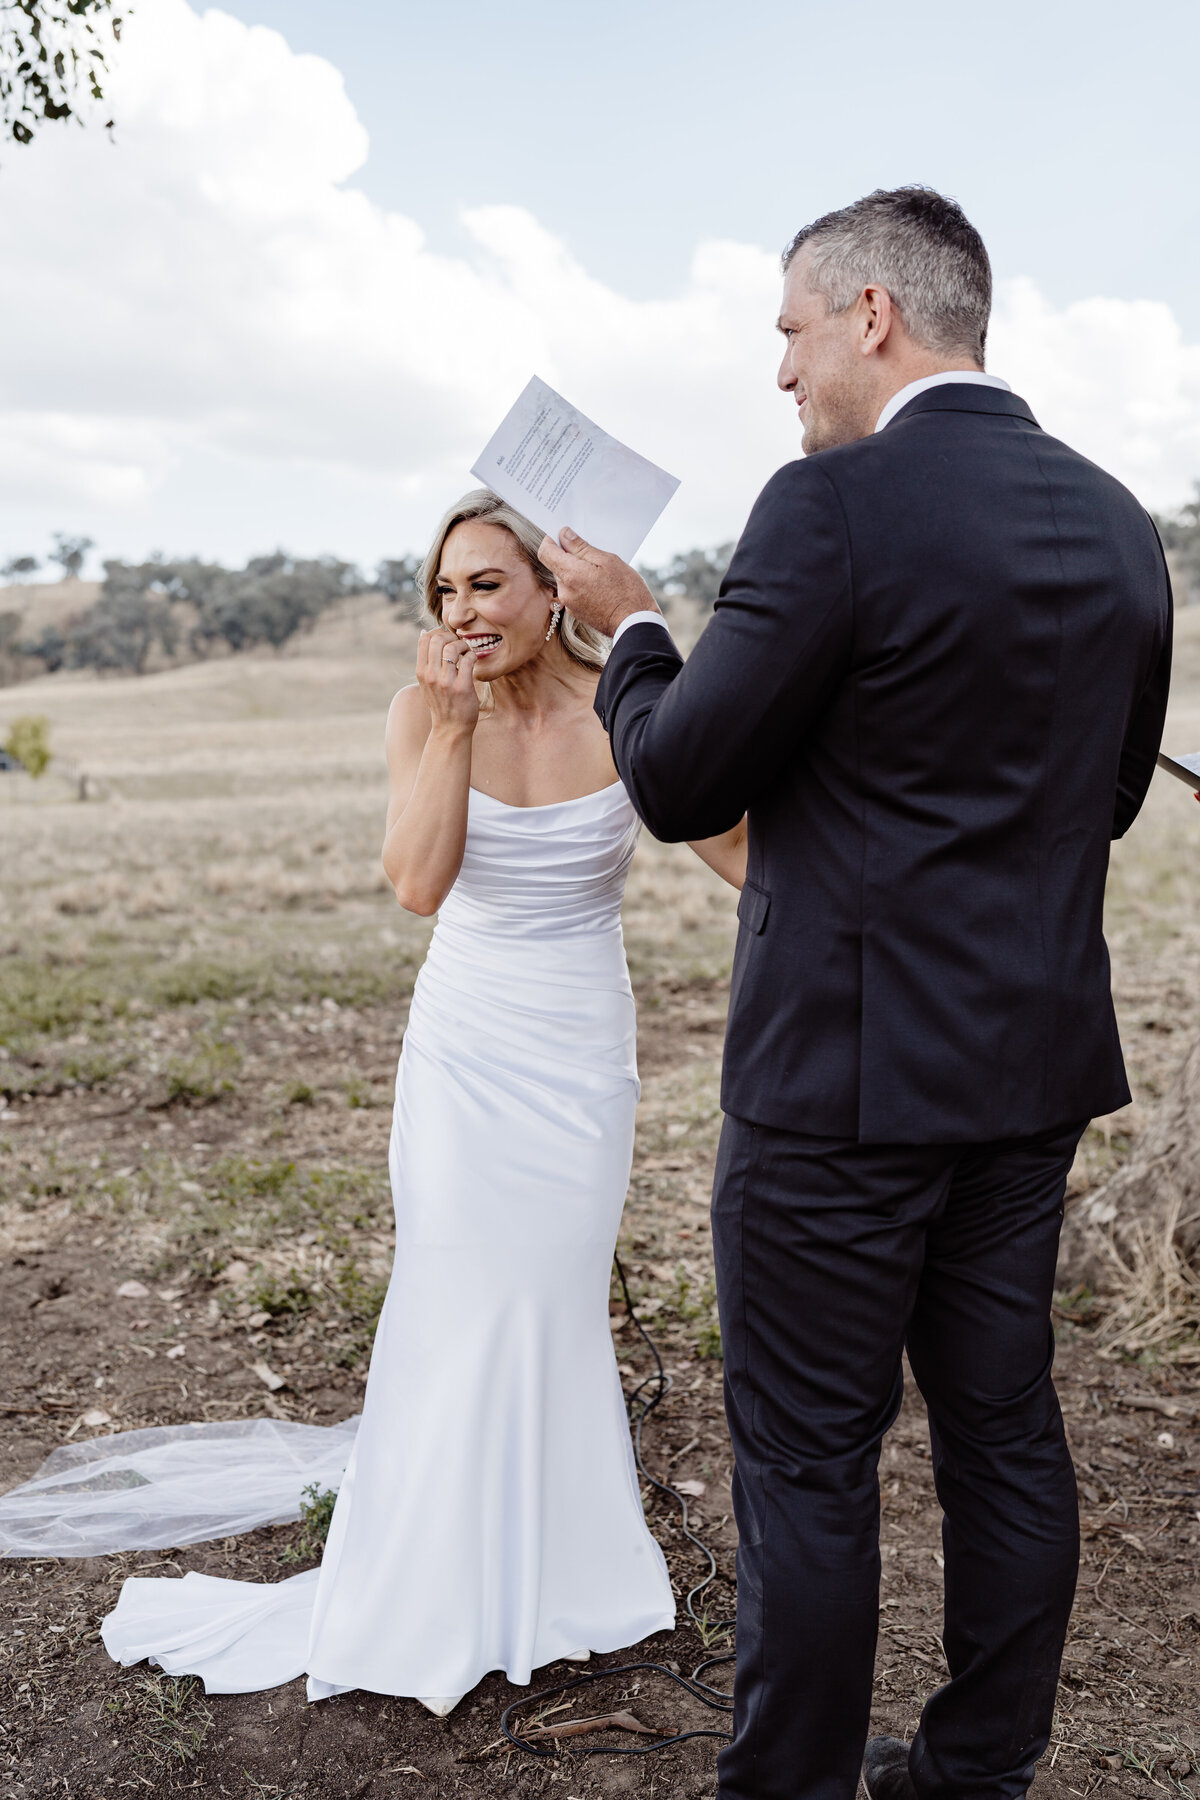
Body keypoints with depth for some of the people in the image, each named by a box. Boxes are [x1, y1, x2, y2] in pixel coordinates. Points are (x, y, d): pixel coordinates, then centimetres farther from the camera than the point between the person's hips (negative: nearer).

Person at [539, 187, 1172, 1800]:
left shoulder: (836, 505, -16)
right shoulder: (1119, 523, 7)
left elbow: (678, 785, -12)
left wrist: (629, 625, 5)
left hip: (846, 1068, -7)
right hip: (1038, 1061, 8)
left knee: (809, 1458, 6)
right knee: (1005, 1423, 17)